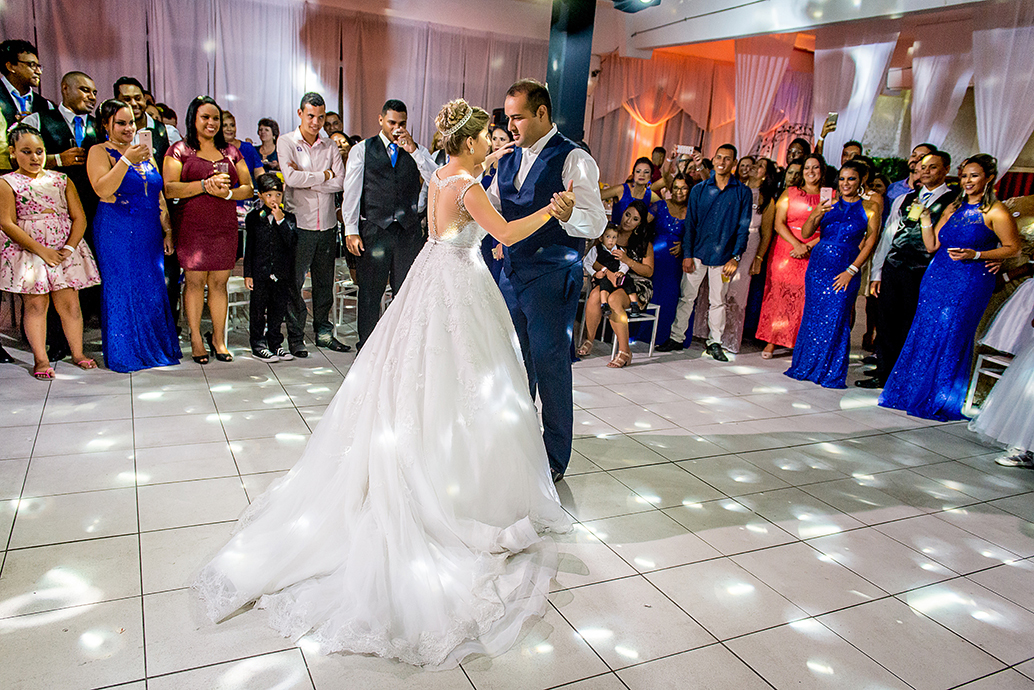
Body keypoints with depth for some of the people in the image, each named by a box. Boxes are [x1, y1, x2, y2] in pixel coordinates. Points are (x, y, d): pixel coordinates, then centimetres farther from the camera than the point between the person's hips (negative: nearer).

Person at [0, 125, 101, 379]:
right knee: (35, 304, -3)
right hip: (28, 252, -2)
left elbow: (79, 217, 6)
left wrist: (69, 247, -8)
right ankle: (41, 360, 0)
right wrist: (42, 251, -14)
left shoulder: (61, 180, 10)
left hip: (65, 251, 2)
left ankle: (78, 353, 9)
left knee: (70, 303, 1)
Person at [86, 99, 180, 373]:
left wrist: (167, 231, 12)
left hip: (149, 232, 5)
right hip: (117, 233, -5)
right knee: (122, 289, -2)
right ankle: (125, 354, 8)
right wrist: (127, 160, -21)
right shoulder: (99, 152, -2)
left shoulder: (145, 152, 16)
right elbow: (103, 190, -18)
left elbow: (158, 196, 18)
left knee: (153, 290, 6)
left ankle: (156, 348, 17)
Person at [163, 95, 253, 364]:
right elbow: (169, 189, -6)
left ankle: (219, 338, 13)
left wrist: (227, 192, -9)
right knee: (195, 281, 0)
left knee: (219, 282, 4)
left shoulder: (231, 153, 15)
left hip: (225, 226, 3)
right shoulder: (180, 150, 4)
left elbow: (248, 188, 11)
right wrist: (205, 185, -17)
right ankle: (195, 337, 12)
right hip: (191, 226, -3)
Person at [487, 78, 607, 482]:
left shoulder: (573, 159, -12)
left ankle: (554, 459, 16)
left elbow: (597, 224, -21)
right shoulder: (510, 158, 11)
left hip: (552, 278, -7)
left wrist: (570, 215, -42)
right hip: (512, 272, 7)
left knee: (551, 365, 0)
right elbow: (492, 207, 21)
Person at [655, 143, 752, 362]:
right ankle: (676, 338, 15)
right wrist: (687, 254, -3)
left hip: (723, 256, -1)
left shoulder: (743, 193, 1)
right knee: (687, 297, 5)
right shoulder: (699, 189, 5)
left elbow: (743, 228, 0)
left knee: (718, 301, 8)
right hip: (698, 253, 1)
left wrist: (736, 257, -7)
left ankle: (714, 342, 19)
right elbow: (690, 223, 4)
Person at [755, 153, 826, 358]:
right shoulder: (790, 193, 9)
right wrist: (796, 244, -14)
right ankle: (772, 341, 5)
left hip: (814, 255, 0)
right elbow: (779, 223, 0)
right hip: (785, 251, 0)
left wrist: (808, 246, -12)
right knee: (779, 294, -1)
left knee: (807, 298, -2)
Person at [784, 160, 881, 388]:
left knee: (835, 320, -4)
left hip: (845, 270, -2)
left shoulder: (869, 209, 3)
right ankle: (806, 367, 18)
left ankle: (832, 374, 7)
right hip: (818, 265, 3)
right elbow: (805, 234, 1)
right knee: (812, 316, 5)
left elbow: (870, 243, -2)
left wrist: (851, 270, -10)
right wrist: (815, 216, -18)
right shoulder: (829, 205, 8)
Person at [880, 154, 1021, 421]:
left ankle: (942, 400, 11)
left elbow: (1013, 248, -4)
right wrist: (925, 218, -1)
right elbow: (932, 246, 10)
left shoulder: (996, 213, -6)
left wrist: (975, 255, -14)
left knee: (950, 336, -3)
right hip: (937, 278, 6)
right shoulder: (954, 207, 12)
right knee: (924, 333, 6)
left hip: (969, 283, -6)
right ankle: (915, 392, 19)